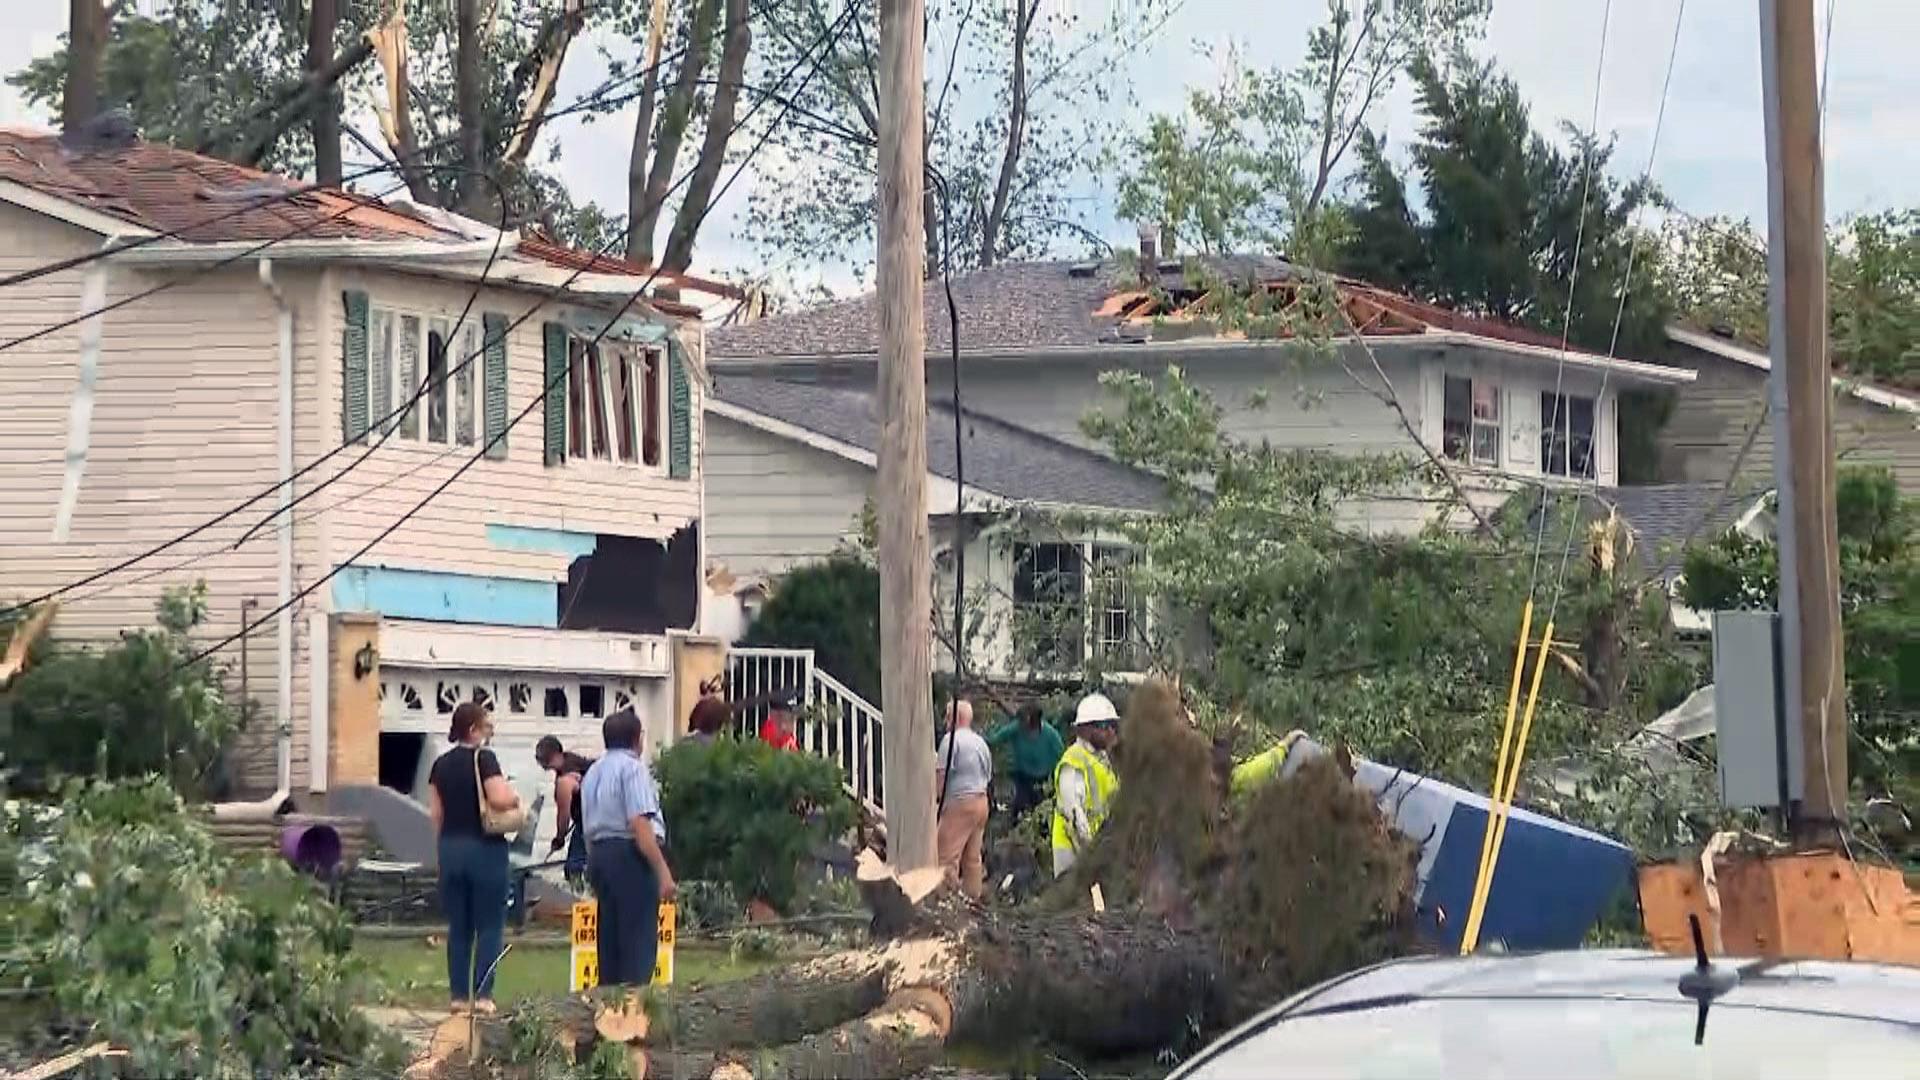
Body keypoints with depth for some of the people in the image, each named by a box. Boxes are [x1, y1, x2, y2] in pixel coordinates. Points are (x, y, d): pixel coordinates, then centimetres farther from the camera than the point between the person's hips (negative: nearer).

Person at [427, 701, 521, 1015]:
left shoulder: (441, 764, 9)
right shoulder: (484, 759, -11)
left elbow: (435, 814, 11)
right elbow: (500, 799, -23)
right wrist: (515, 797, -2)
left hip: (450, 848, 6)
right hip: (485, 848, -6)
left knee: (458, 928, 10)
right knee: (489, 926, 1)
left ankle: (459, 995, 8)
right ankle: (483, 994, -5)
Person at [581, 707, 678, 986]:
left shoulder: (593, 772, 19)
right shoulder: (633, 767, -8)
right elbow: (639, 824, -17)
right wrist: (663, 871, -19)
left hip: (598, 852, 8)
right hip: (631, 855, -8)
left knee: (610, 942, 11)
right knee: (639, 943, -9)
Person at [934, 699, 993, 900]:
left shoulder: (951, 739, -10)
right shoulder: (981, 742, 17)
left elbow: (941, 774, -16)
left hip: (959, 803, -9)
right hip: (981, 801, 9)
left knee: (947, 857, -7)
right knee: (973, 857, 13)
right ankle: (974, 897, 15)